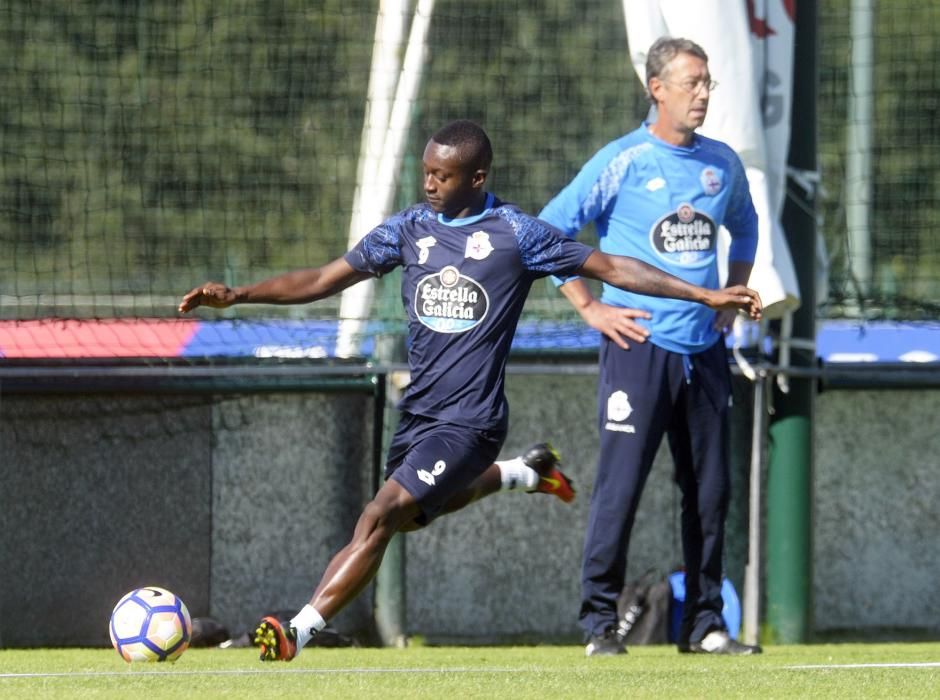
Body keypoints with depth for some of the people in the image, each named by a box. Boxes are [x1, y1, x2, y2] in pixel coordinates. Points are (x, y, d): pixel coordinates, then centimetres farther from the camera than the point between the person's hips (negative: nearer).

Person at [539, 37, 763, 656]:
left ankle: (704, 623, 15)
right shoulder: (622, 162, -6)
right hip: (639, 345, -5)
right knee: (621, 485, -8)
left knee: (711, 489, 7)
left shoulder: (723, 163, 10)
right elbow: (549, 231, -4)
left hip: (705, 350, 5)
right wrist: (590, 308, -6)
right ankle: (600, 621, -2)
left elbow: (744, 226, 29)